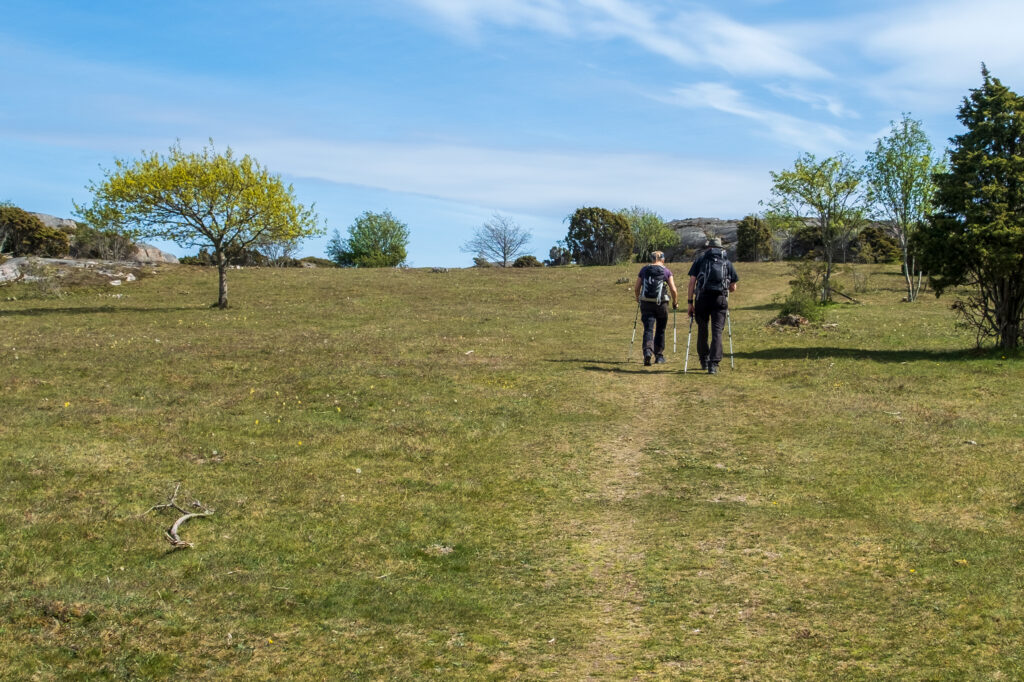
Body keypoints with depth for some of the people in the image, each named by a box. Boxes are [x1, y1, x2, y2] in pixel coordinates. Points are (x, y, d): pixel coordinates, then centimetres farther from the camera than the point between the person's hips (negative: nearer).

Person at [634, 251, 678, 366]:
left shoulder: (644, 270, 8)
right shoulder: (666, 271, 3)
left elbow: (636, 289, 7)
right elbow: (673, 290, -3)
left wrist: (637, 299, 26)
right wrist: (675, 302, 13)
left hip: (646, 303, 1)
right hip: (661, 303, -1)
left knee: (648, 329, -3)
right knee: (660, 330, 15)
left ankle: (647, 351, -27)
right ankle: (659, 355, 21)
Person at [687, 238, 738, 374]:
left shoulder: (701, 258, 13)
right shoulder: (727, 262, 18)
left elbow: (691, 282, 3)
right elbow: (733, 288, 20)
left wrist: (689, 302, 4)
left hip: (702, 297, 0)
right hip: (720, 298, 0)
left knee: (702, 329, 15)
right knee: (717, 331, -1)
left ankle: (704, 360, 25)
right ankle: (713, 364, -11)